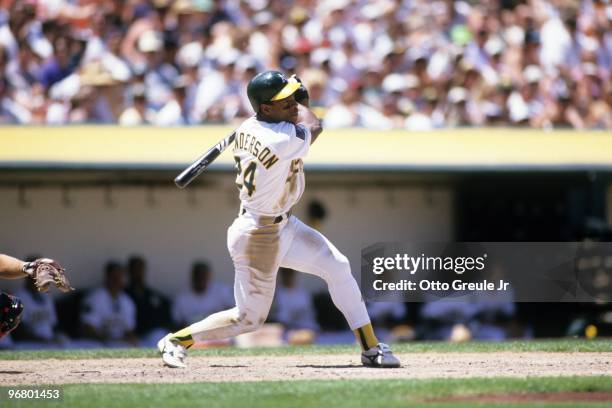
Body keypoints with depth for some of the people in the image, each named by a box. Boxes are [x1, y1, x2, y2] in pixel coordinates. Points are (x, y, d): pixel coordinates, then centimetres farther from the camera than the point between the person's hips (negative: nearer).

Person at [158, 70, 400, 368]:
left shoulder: (247, 129, -6)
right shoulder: (284, 141, -29)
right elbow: (313, 126, -6)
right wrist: (302, 104, 11)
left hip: (283, 224, 9)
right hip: (258, 237, -9)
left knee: (338, 267, 6)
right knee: (250, 318, 5)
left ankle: (370, 348, 12)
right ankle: (177, 340, 20)